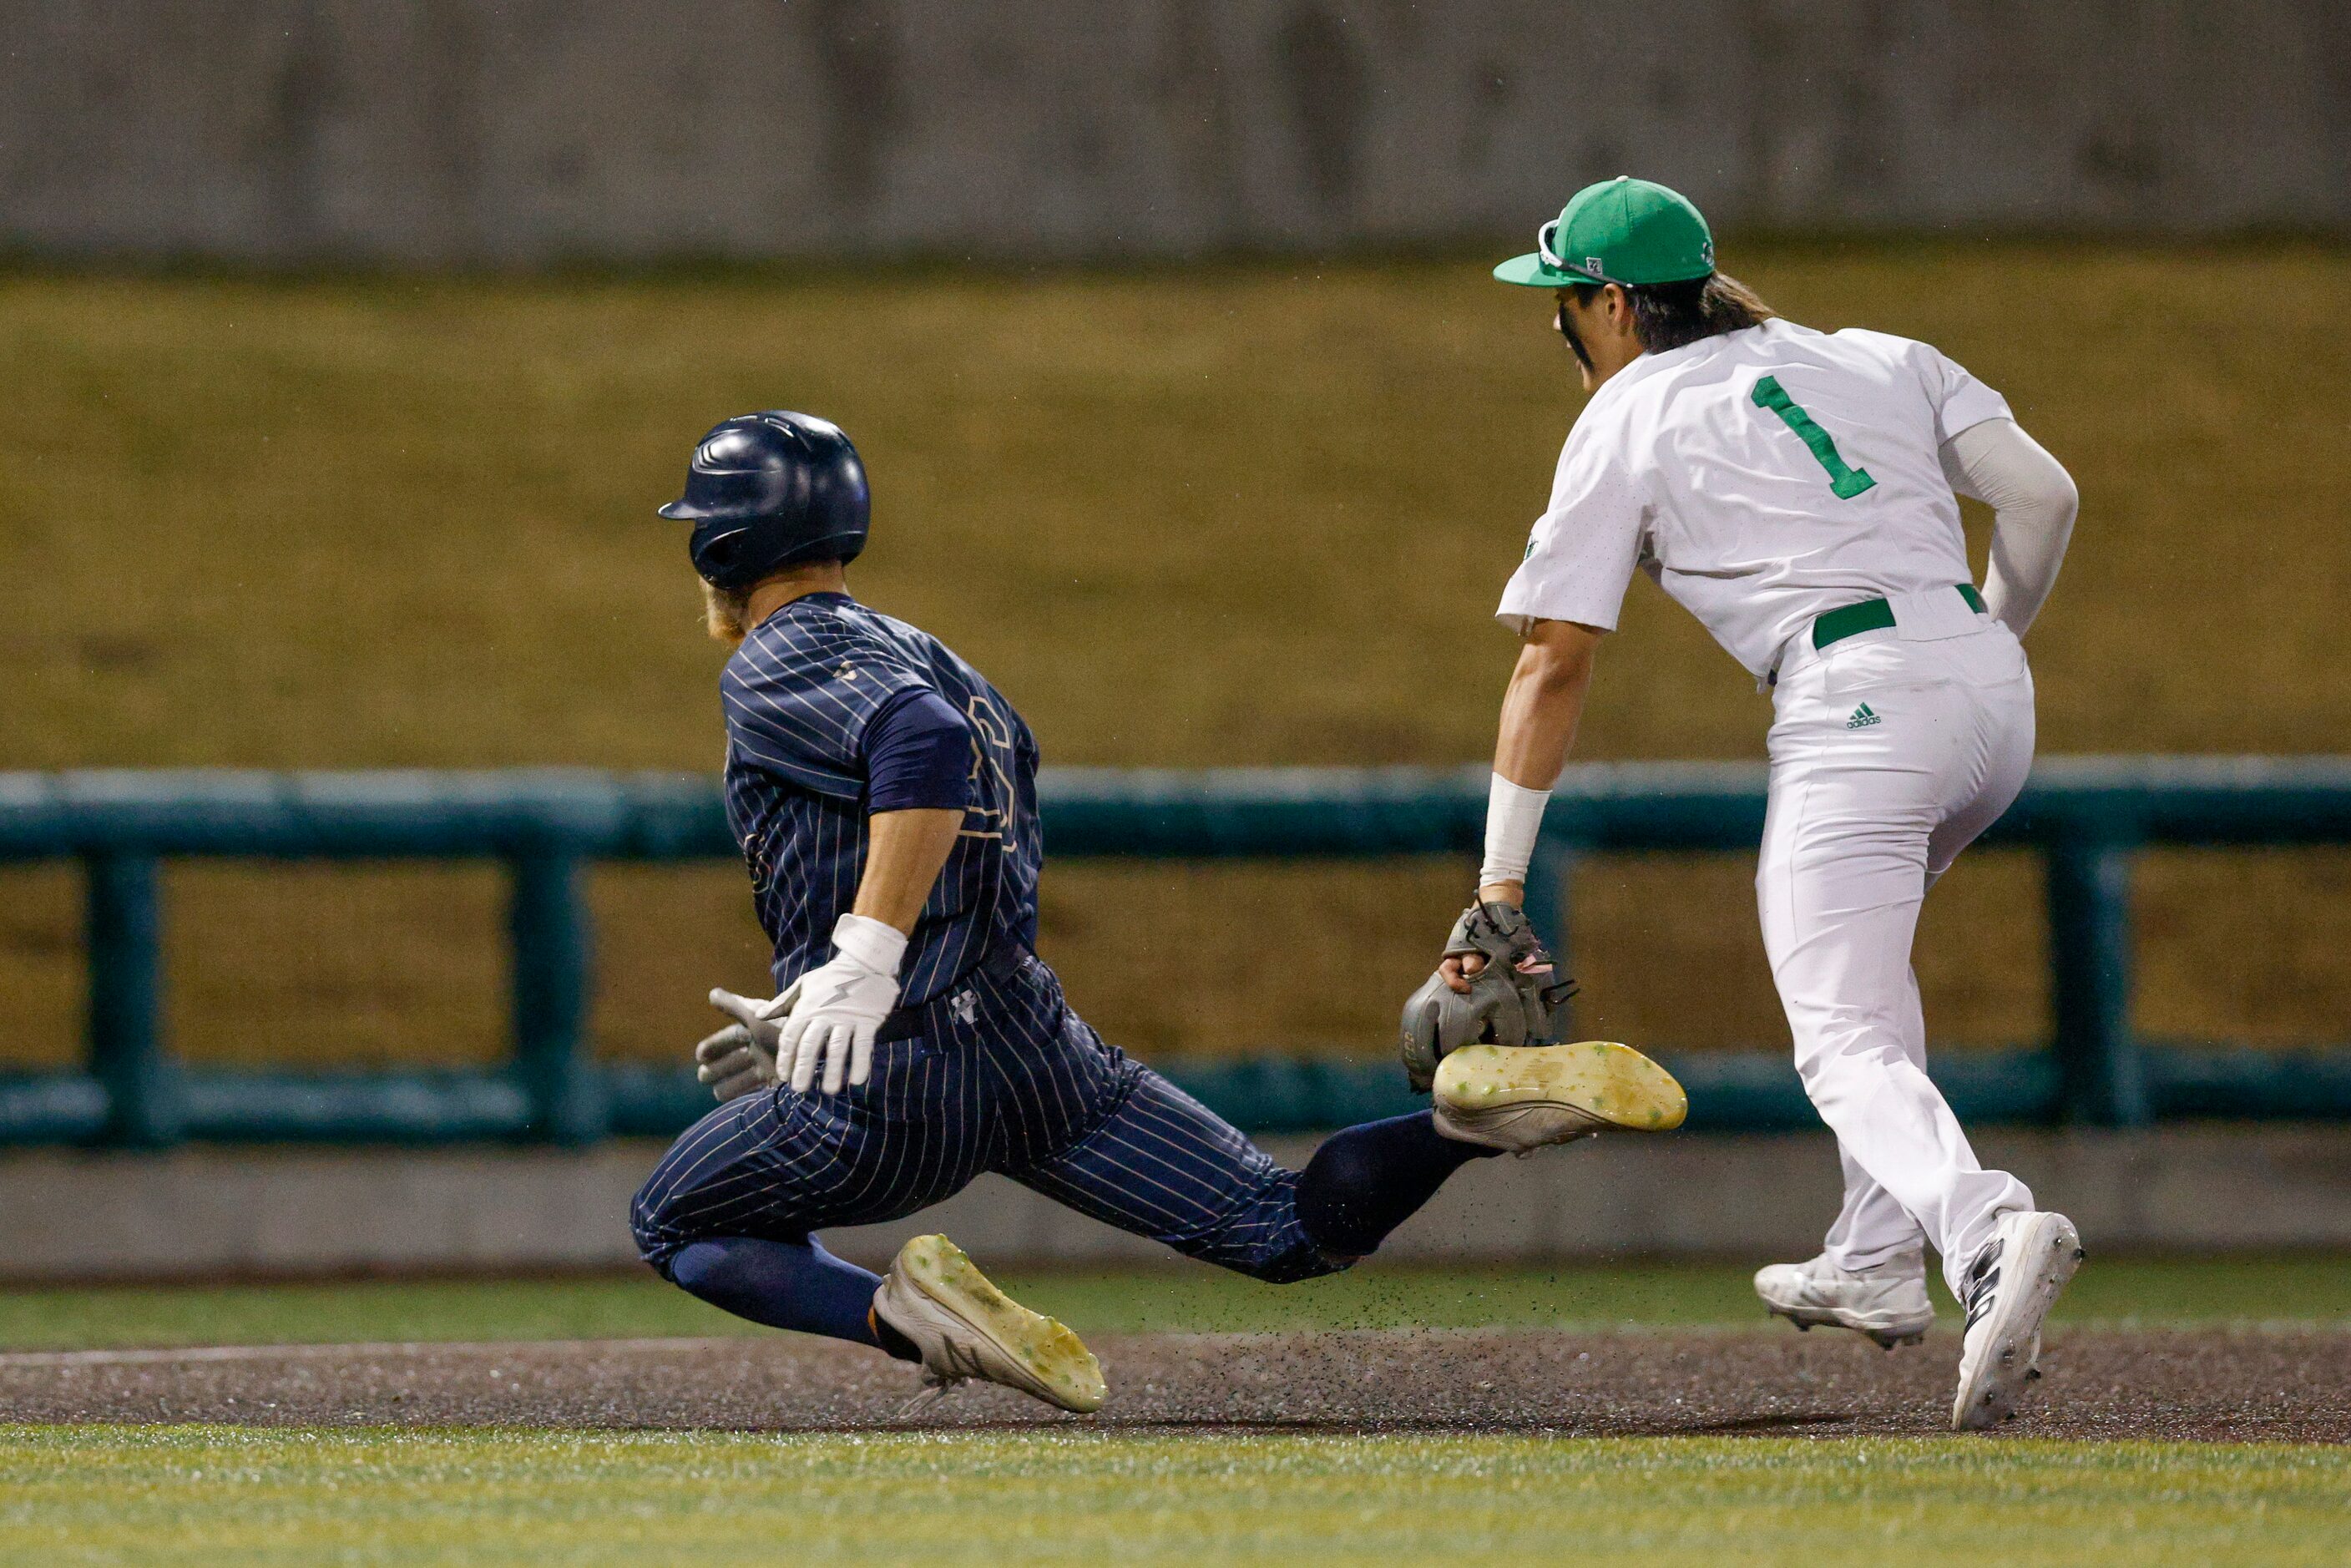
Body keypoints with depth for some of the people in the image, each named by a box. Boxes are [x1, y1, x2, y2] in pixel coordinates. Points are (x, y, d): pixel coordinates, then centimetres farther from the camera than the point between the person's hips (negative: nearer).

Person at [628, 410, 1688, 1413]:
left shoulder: (772, 671, -5)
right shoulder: (917, 654, 22)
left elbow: (925, 744, -27)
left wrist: (864, 957, -30)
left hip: (887, 1094, -7)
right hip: (1029, 1036, 7)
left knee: (672, 1228, 15)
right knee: (1289, 1228, 3)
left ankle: (893, 1311, -11)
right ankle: (1466, 1117, -23)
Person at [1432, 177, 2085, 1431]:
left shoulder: (1624, 425, 9)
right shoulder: (1879, 361, 21)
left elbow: (1553, 667, 6)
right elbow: (2042, 495, 9)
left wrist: (1499, 889, 5)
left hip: (1854, 708, -6)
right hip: (1989, 690, 6)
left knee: (1846, 1045, -11)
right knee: (1861, 939, 32)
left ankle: (1988, 1232, -41)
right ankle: (1876, 1264, 27)